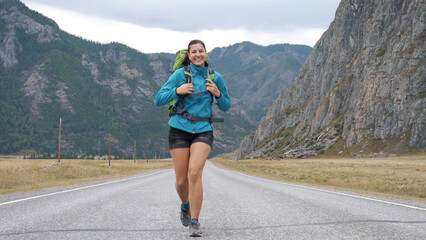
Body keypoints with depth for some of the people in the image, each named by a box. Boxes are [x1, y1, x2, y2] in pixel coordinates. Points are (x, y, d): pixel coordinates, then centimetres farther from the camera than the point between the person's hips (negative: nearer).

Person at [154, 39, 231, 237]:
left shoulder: (215, 77, 4)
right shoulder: (180, 74, -2)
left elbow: (226, 106, 13)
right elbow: (158, 100, -4)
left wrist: (217, 93, -7)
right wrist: (177, 91, -19)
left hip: (203, 131, 0)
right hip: (179, 129, 0)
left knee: (194, 173, -21)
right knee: (182, 181, 3)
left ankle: (194, 222, -14)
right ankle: (186, 205, 37)